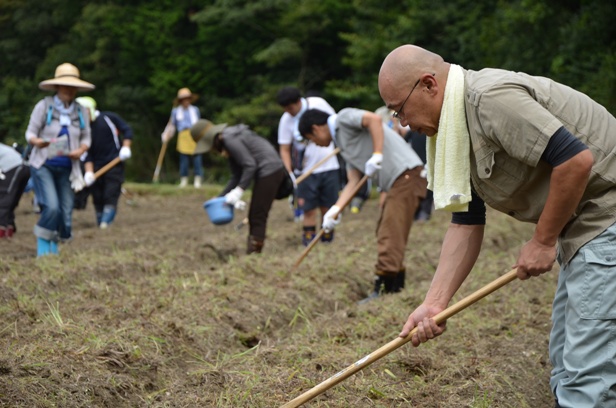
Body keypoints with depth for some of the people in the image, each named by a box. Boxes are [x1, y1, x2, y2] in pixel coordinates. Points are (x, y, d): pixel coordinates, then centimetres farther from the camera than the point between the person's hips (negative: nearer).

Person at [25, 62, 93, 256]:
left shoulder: (80, 111, 6)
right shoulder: (44, 106, -5)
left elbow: (86, 137, 11)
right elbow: (30, 133, -3)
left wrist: (81, 150, -11)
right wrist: (38, 142, -25)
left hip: (67, 168, 4)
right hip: (43, 165, -4)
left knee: (66, 213, -1)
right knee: (51, 206, -21)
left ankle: (54, 247, 20)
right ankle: (43, 249, -5)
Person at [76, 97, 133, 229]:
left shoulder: (109, 118, -3)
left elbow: (127, 130, 2)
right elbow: (86, 154, 0)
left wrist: (126, 147, -11)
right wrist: (89, 171, -12)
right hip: (96, 166, 3)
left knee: (111, 194, -11)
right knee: (97, 196, 3)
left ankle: (107, 221, -12)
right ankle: (100, 222, 13)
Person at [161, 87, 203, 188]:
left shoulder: (195, 110, 16)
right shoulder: (176, 111, 13)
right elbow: (172, 125, 17)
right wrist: (166, 136, 9)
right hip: (183, 136, -1)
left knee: (197, 158, -6)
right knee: (184, 159, -4)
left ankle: (198, 180, -3)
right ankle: (184, 180, 4)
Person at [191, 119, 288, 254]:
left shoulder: (230, 140, -15)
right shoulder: (226, 143, 16)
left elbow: (250, 165, -20)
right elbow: (237, 176, 16)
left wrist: (238, 191, -20)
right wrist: (221, 197, 12)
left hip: (269, 170, -10)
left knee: (258, 216, -6)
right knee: (254, 217, 12)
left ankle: (253, 253, -3)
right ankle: (252, 254, 15)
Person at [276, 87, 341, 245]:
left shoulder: (318, 104, -6)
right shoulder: (286, 120, -6)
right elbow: (284, 149, -5)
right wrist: (289, 173, -14)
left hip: (329, 166, 0)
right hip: (306, 171, 0)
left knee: (328, 207, 2)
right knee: (308, 208, -5)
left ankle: (327, 238, 12)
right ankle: (309, 239, 1)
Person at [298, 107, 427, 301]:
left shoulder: (344, 118, 0)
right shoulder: (342, 140, 25)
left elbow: (374, 119, -20)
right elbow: (353, 182, 17)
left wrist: (377, 155, -22)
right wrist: (335, 210, 7)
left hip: (406, 174, -10)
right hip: (395, 183, 10)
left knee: (390, 236, -13)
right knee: (386, 235, 15)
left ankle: (382, 290, -15)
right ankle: (396, 287, 20)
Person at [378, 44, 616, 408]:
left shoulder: (491, 98, -21)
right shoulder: (455, 129, 11)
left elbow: (576, 159, -27)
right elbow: (466, 224, 12)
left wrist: (543, 241, -14)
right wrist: (435, 303, 3)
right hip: (581, 228, 11)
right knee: (566, 374, 14)